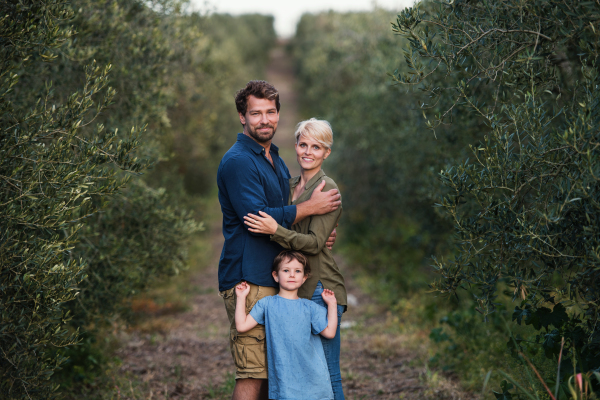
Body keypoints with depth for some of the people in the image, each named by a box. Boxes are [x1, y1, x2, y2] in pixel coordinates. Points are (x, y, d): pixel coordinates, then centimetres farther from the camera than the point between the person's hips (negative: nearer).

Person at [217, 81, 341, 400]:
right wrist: (311, 207, -12)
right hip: (247, 280, -9)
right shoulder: (237, 161, -11)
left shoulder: (275, 160, 19)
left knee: (270, 373, 13)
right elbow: (258, 218, -21)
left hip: (274, 279, 9)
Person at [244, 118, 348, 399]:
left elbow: (315, 242, -17)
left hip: (320, 290, -8)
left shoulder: (327, 189, -8)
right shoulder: (290, 186, 16)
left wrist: (275, 230, -28)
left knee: (326, 374, -6)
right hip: (294, 291, 8)